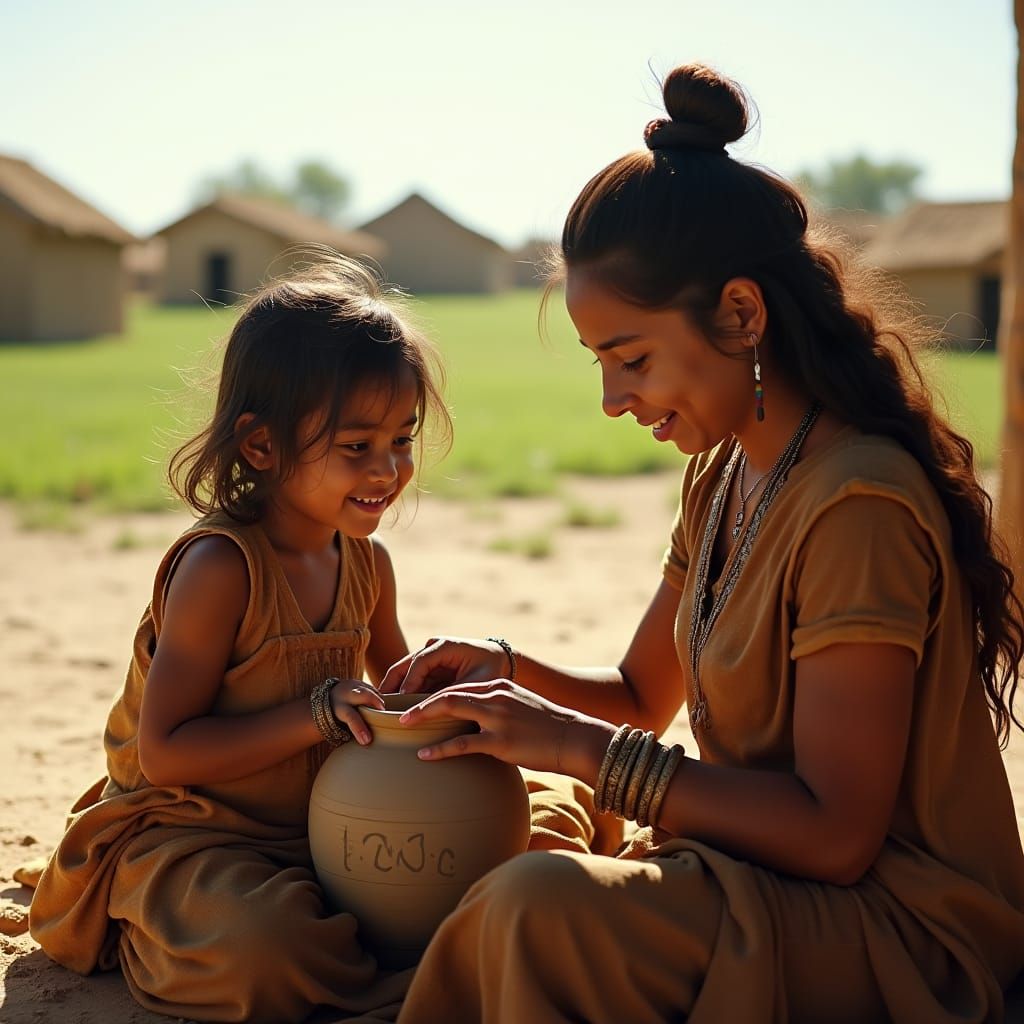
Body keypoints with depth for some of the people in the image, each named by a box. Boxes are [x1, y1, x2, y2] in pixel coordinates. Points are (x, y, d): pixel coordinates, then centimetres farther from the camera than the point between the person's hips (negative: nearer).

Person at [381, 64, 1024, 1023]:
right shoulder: (722, 477, 8)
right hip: (772, 883, 9)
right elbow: (643, 695, 18)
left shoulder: (858, 505, -22)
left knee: (543, 906, -29)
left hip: (904, 937, -9)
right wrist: (505, 668, -1)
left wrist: (581, 746, -22)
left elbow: (834, 833, -24)